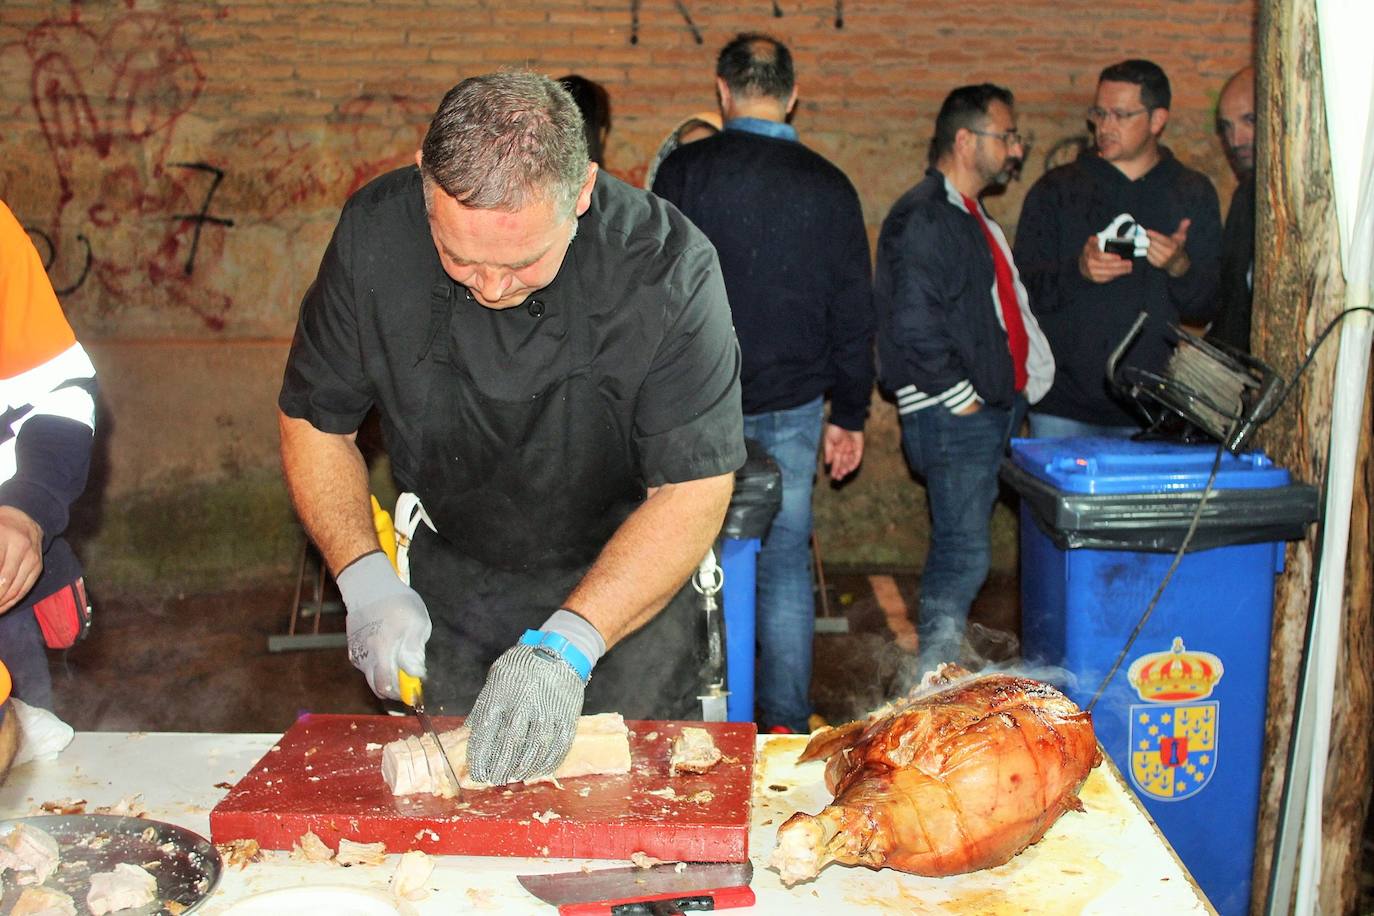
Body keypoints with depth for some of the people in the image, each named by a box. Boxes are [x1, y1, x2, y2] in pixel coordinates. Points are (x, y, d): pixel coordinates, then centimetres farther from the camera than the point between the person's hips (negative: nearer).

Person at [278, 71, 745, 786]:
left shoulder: (665, 266, -27)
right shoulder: (375, 235, -19)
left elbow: (695, 491, -25)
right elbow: (313, 419, -5)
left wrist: (566, 646, -34)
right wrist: (366, 579, -17)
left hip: (629, 583, -2)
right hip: (447, 587, 2)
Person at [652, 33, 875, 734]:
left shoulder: (683, 171, -5)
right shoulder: (828, 186, 1)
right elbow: (854, 313, 4)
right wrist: (849, 414, 12)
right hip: (791, 407, 2)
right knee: (785, 567, 10)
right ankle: (787, 726, 16)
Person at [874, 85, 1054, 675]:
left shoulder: (972, 217, 19)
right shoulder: (923, 219, -15)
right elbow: (914, 326, -24)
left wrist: (1016, 387, 16)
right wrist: (962, 398, -16)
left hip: (995, 411, 10)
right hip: (953, 420, -10)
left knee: (960, 553, 15)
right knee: (963, 556, -7)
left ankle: (940, 671, 26)